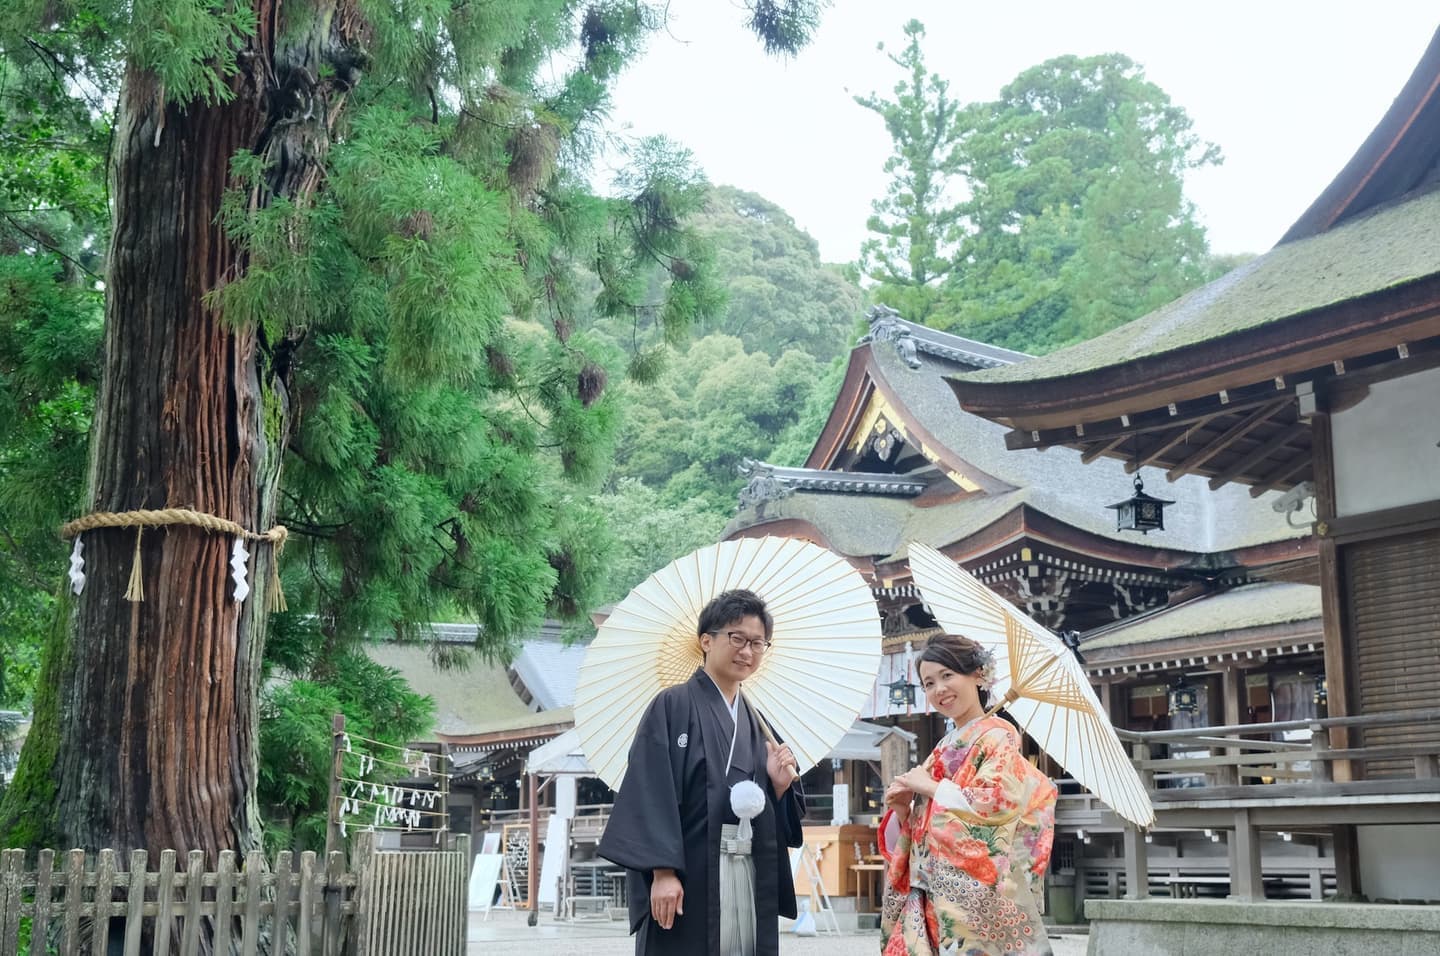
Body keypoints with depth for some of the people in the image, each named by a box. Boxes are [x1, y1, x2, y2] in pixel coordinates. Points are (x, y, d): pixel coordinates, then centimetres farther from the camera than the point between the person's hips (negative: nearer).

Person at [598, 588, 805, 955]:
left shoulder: (755, 723, 16)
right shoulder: (673, 705, -2)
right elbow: (652, 792, -12)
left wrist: (780, 784, -1)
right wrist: (662, 871, -20)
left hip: (750, 881, 6)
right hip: (688, 877, -6)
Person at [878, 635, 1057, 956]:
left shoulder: (997, 736, -2)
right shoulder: (944, 748, 18)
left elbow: (999, 803, -18)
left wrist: (930, 787, -9)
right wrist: (903, 809, 0)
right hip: (929, 896, 7)